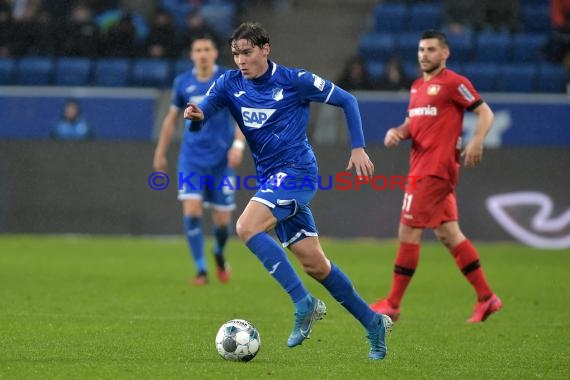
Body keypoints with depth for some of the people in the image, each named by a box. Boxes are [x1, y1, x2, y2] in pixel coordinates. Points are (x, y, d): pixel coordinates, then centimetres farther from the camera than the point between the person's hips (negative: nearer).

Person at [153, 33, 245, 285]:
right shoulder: (183, 83, 3)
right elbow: (171, 118, 15)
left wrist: (238, 144, -20)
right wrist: (160, 152, 16)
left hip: (221, 159, -1)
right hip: (192, 158, 1)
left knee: (222, 219, 4)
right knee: (191, 211, -16)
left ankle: (219, 254, 37)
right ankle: (201, 270, -9)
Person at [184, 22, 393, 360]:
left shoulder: (295, 80, -9)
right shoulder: (229, 84, 3)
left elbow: (347, 100, 1)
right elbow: (199, 116, -8)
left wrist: (358, 148, -5)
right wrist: (195, 117, -31)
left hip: (296, 170, -6)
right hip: (270, 178, 6)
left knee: (247, 227, -26)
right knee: (315, 264, 8)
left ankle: (304, 303, -19)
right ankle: (373, 323, 21)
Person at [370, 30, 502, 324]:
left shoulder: (454, 83, -7)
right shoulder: (417, 87, 18)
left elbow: (485, 113, -8)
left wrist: (476, 141, -25)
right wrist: (396, 132, 3)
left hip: (434, 169, -9)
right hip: (420, 166, 9)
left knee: (408, 233, -8)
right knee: (448, 234, 9)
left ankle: (393, 304, -2)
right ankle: (486, 297, 13)